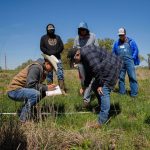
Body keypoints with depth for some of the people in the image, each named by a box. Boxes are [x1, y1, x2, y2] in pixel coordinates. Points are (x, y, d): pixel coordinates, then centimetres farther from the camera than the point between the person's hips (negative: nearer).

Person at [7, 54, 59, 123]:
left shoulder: (42, 69, 12)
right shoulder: (36, 67, -18)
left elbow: (37, 84, 12)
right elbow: (30, 84, -25)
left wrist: (48, 86, -4)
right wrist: (46, 87, -19)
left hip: (21, 89, 10)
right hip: (14, 91, -10)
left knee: (43, 93, 3)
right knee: (36, 94, -30)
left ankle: (26, 109, 8)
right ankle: (23, 118, -17)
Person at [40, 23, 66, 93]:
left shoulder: (57, 37, 18)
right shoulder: (44, 38, 11)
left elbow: (61, 46, 10)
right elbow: (42, 47, 1)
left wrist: (56, 52, -8)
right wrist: (49, 53, -13)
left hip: (57, 58, 2)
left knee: (60, 74, -7)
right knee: (49, 74, -1)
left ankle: (62, 90, -7)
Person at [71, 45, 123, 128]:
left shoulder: (86, 52, -19)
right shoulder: (84, 57, 14)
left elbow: (97, 68, -25)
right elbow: (89, 73, 24)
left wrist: (99, 85, -19)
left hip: (112, 67, -11)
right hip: (107, 69, 11)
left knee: (104, 91, -16)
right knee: (94, 86, 17)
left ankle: (102, 122, -15)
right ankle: (102, 107, 29)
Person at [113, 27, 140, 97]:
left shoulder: (131, 41, 8)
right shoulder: (116, 43, 15)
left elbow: (136, 50, 6)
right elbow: (114, 53, 21)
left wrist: (132, 59, -4)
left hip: (129, 62, -3)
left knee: (132, 77, -9)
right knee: (121, 77, 4)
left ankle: (134, 93, -8)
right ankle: (122, 92, 12)